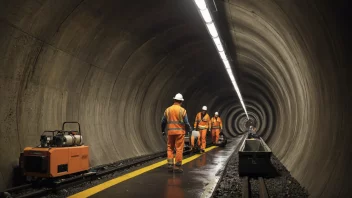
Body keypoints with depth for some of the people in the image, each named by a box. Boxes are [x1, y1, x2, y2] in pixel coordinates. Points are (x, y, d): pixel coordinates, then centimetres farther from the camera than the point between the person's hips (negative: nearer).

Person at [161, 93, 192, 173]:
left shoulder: (168, 110, 4)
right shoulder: (182, 110, -5)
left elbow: (163, 122, 8)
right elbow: (186, 122, -5)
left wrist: (163, 130, 23)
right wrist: (190, 130, 14)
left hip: (170, 132, 3)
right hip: (179, 131, -3)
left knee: (170, 148, 12)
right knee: (179, 149, 2)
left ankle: (170, 165, 10)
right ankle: (177, 166, 6)